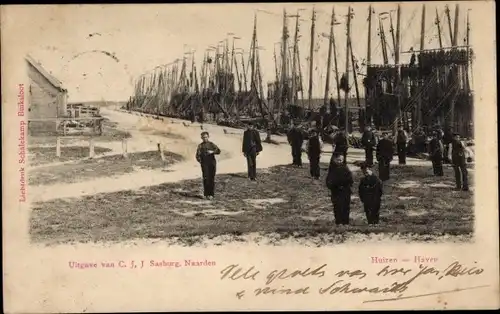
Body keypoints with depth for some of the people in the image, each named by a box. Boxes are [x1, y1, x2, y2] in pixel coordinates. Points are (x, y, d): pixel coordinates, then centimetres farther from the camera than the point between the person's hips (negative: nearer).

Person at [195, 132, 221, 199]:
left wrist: (212, 152, -19)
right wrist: (200, 161, -12)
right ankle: (206, 194, -4)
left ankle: (211, 194, 8)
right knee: (206, 178, -8)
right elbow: (197, 155, 2)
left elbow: (218, 151, -2)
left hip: (212, 163, 1)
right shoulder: (200, 145, 8)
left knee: (212, 178, 1)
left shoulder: (211, 144, 11)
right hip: (204, 164, -1)